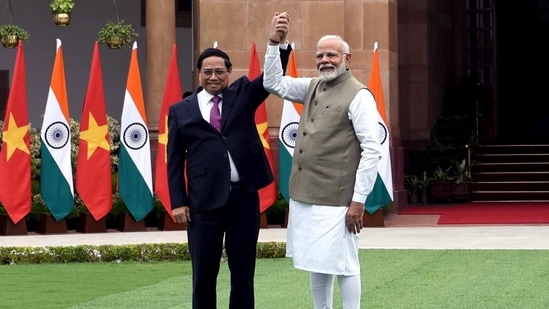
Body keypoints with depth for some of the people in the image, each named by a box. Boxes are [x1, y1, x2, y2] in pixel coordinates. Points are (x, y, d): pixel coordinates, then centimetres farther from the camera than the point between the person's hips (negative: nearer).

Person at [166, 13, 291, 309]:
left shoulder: (242, 94, 9)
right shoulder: (181, 111, 6)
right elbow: (175, 160, 4)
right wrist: (178, 202, -3)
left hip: (244, 195, 1)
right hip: (205, 200, -1)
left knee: (243, 272, 8)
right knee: (204, 274, 5)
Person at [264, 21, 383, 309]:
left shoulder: (359, 96, -11)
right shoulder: (312, 87, 12)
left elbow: (372, 150, -14)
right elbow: (273, 83, 19)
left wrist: (359, 200, -17)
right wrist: (274, 42, 6)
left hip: (335, 200, -8)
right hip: (305, 196, 8)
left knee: (342, 266, -1)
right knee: (316, 264, 14)